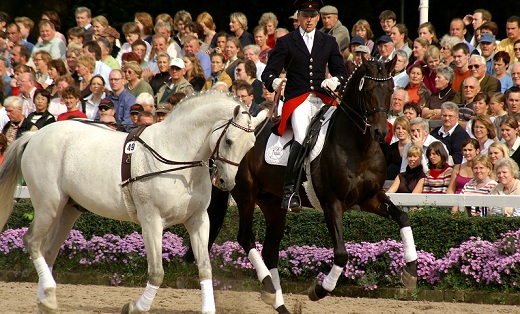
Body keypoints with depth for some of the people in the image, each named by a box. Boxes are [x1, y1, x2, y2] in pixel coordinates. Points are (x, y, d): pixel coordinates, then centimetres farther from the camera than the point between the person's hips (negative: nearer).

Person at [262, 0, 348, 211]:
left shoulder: (329, 42, 19)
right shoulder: (286, 42, 10)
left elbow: (341, 72, 17)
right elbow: (268, 73, 5)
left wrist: (335, 81, -7)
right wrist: (274, 81, -20)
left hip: (322, 99, 3)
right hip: (297, 100, -3)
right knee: (302, 138, -28)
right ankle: (289, 191, -26)